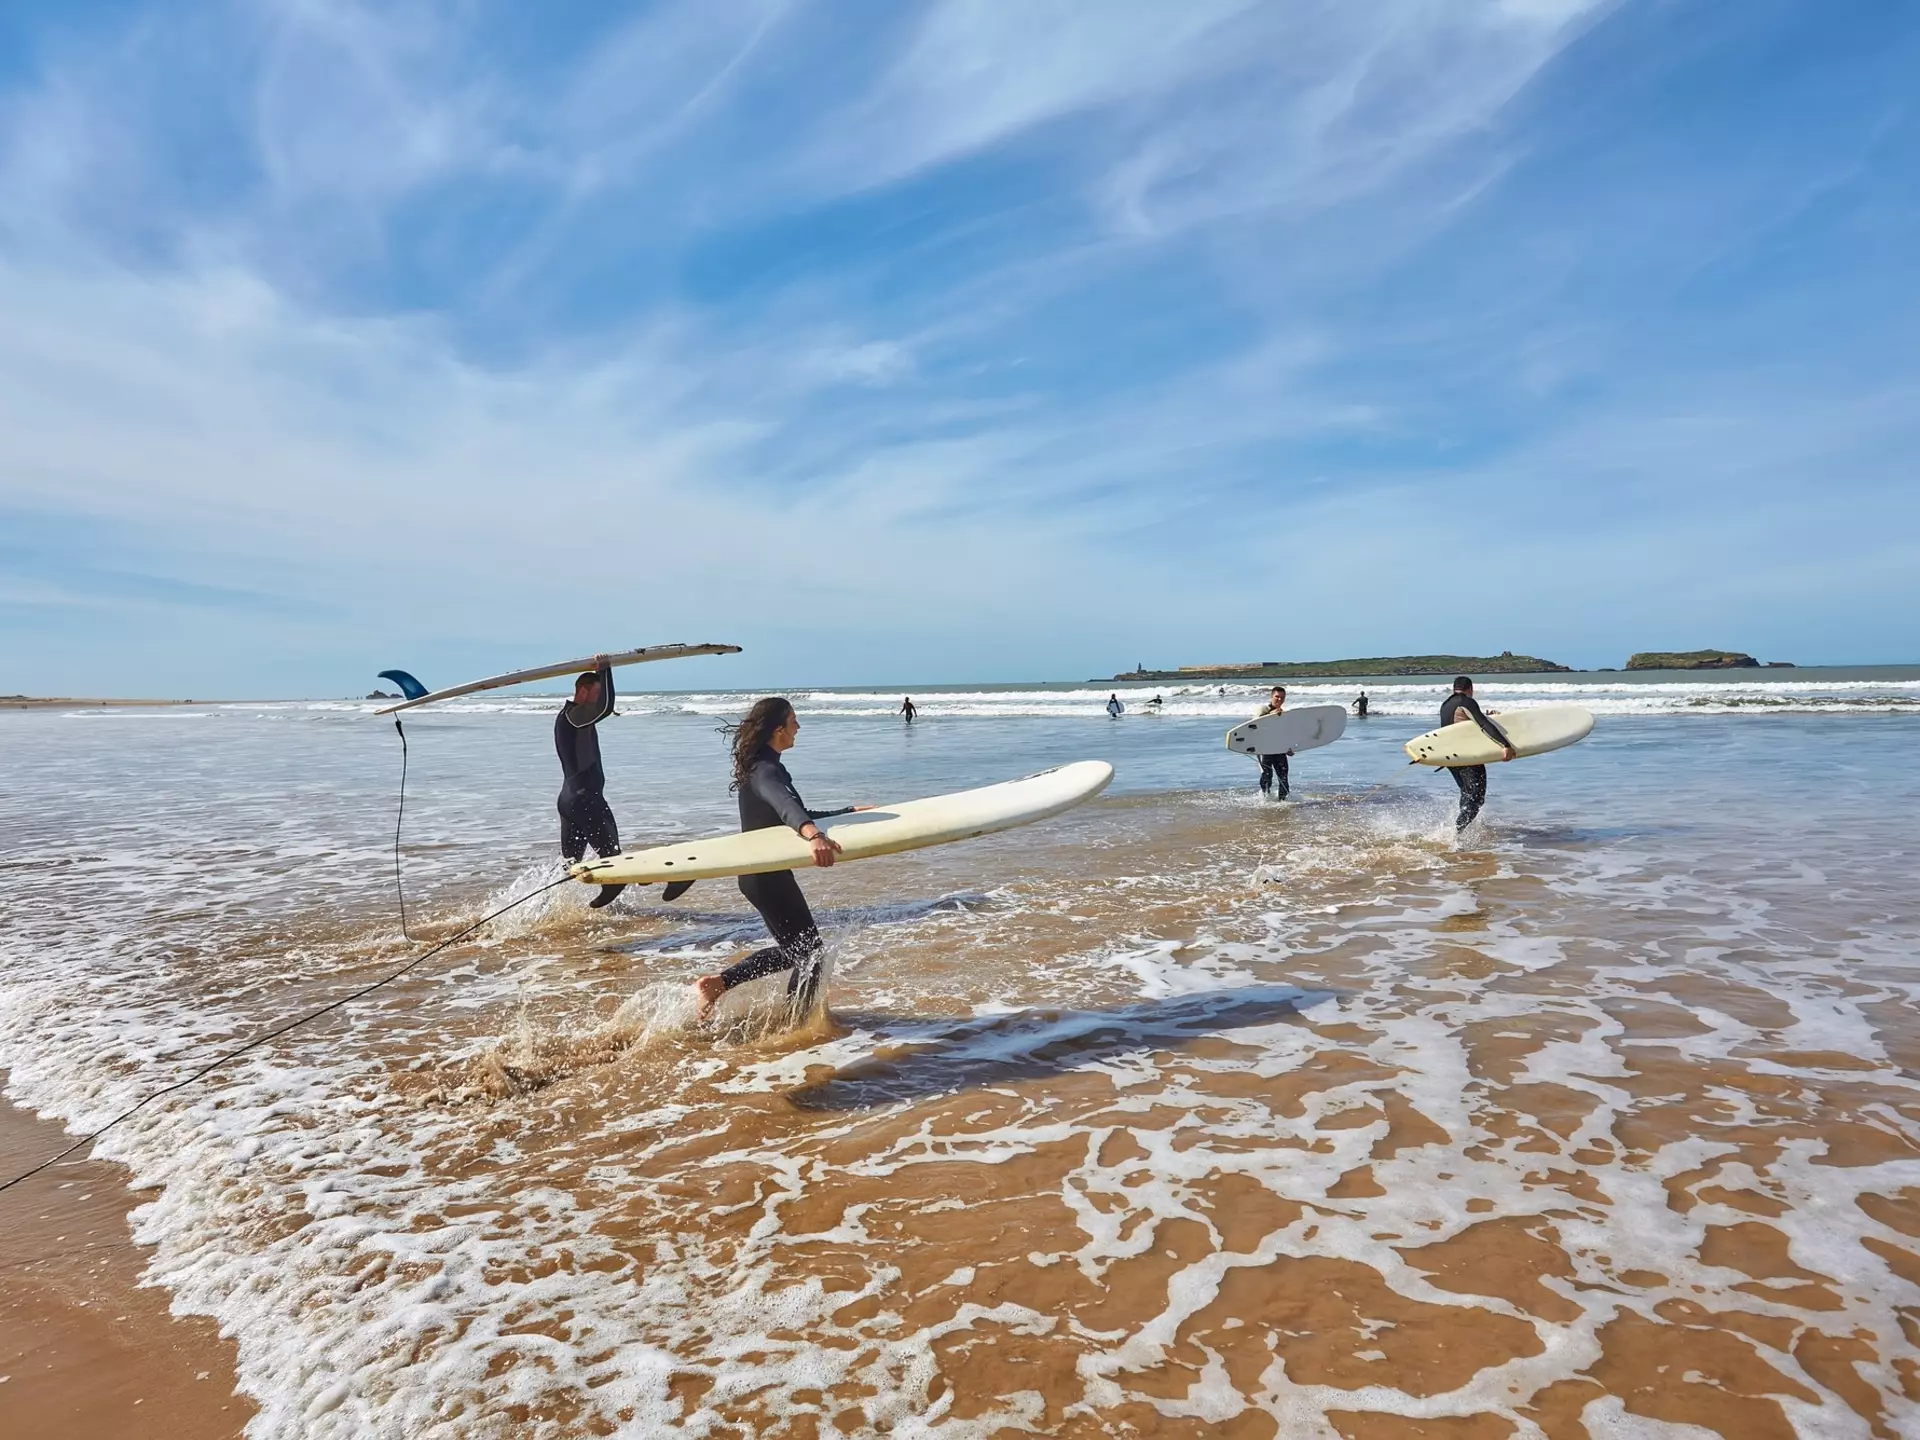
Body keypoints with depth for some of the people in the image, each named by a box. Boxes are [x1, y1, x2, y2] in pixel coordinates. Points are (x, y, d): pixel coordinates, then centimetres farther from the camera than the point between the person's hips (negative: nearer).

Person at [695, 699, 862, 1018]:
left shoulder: (765, 766, 11)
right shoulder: (765, 771, -21)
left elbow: (797, 814, 20)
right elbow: (786, 806, -44)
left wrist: (851, 812, 21)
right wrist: (814, 835, -63)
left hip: (761, 873, 10)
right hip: (767, 875, -10)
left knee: (793, 948, 19)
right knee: (810, 950, 0)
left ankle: (717, 983, 17)